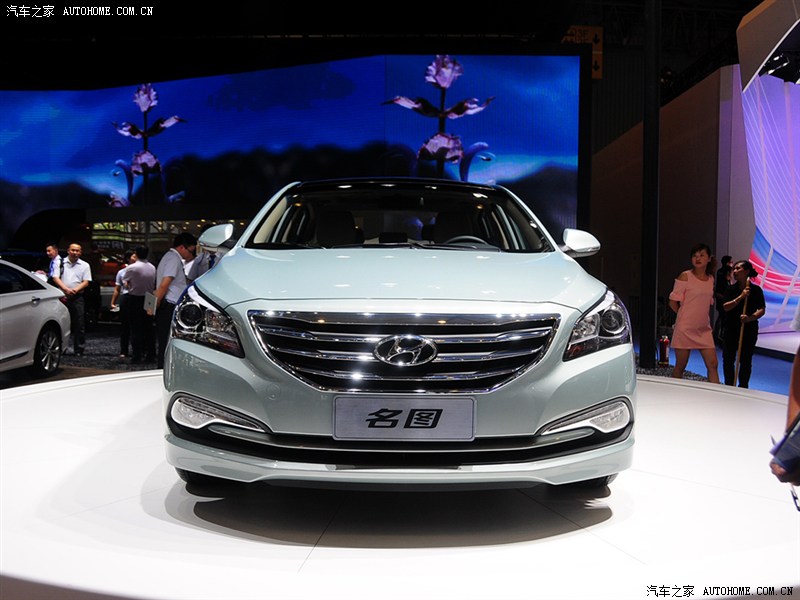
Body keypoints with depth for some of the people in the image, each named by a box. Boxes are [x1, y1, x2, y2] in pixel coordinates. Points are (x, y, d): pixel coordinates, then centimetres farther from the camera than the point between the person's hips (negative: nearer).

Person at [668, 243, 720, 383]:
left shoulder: (711, 279, 9)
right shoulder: (685, 277, -7)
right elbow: (673, 302, -6)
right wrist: (686, 316, 4)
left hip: (704, 329, 5)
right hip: (685, 328, -5)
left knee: (713, 364, -1)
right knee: (680, 366, 3)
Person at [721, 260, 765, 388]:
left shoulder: (756, 290, -3)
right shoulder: (731, 289, 2)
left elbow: (762, 310, -9)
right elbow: (726, 307, -9)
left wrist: (750, 318, -26)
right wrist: (741, 297, -21)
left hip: (749, 330, -2)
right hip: (731, 329, 2)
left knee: (745, 361, 6)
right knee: (728, 360, 5)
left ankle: (743, 388, 17)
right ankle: (729, 388, 19)